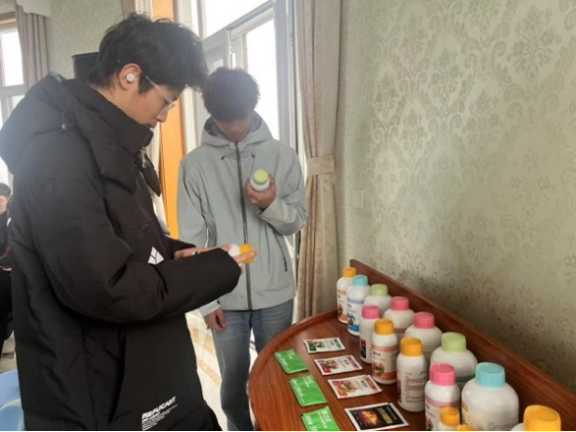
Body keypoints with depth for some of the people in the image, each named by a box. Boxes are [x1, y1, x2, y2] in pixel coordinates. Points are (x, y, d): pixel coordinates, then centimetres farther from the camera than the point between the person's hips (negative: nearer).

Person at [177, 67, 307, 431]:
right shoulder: (195, 164, -4)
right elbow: (191, 239, -4)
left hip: (275, 293, 1)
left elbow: (297, 222, -1)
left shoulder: (282, 155, -3)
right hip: (225, 296, 0)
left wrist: (271, 205, -23)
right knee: (233, 384, 15)